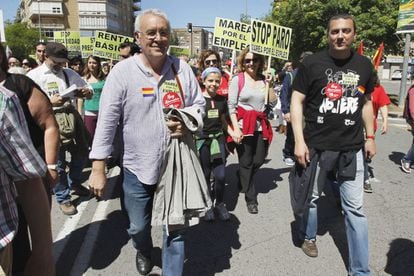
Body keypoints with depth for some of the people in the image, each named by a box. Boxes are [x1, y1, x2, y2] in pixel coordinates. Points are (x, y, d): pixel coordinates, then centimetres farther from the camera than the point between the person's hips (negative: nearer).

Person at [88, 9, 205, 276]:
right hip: (138, 168, 0)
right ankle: (144, 253, 54)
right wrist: (98, 169, -9)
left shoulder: (182, 68, -2)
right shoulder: (122, 71, -8)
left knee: (175, 229, 12)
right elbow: (107, 122, -8)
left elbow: (199, 104, 7)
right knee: (138, 227, 19)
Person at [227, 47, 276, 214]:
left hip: (261, 125, 4)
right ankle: (251, 199, 20)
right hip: (244, 125, -4)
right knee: (246, 163, 6)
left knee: (258, 160, 12)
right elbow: (231, 106, -7)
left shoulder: (263, 79, 8)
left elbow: (272, 101, 3)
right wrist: (236, 128, -14)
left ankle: (242, 180, 43)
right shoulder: (237, 79, -3)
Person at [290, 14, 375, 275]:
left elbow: (366, 102, 16)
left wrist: (370, 137, 12)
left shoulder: (364, 65, 5)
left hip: (351, 149, 3)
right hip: (316, 147, -2)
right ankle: (309, 236, 44)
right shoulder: (312, 63, -6)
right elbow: (296, 101, -6)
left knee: (355, 209, 7)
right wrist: (299, 141, -12)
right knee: (310, 198, 15)